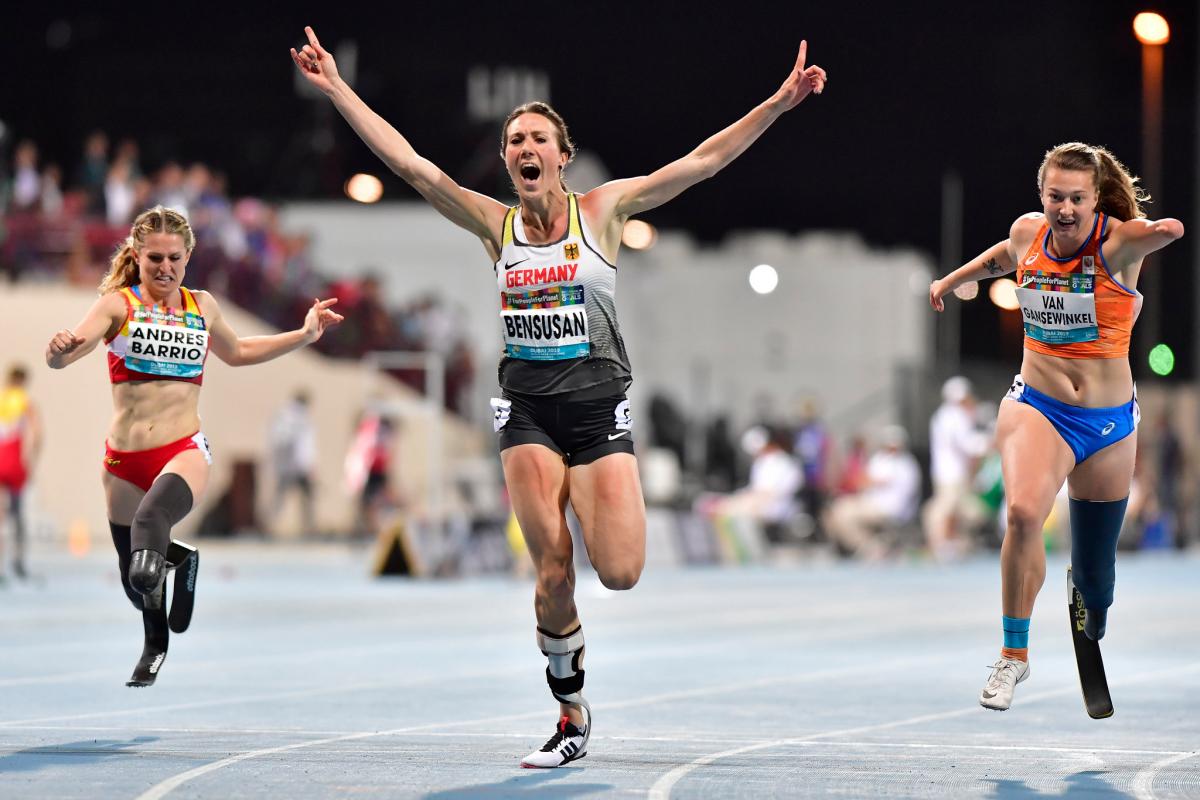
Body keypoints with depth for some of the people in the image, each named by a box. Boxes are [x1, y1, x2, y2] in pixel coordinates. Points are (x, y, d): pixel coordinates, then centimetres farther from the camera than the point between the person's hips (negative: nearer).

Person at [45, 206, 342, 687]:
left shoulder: (201, 307, 11)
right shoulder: (118, 304, -1)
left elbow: (236, 353, 33)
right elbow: (62, 356, -15)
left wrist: (305, 335, 28)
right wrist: (59, 349, -39)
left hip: (184, 452, 0)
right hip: (124, 460, 0)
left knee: (150, 518, -38)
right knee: (134, 582, 14)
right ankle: (155, 647, 43)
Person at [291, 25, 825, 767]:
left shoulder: (603, 210, 0)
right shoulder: (496, 224, 3)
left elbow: (704, 160, -5)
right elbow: (409, 161, 0)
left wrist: (780, 102, -12)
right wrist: (337, 88, -4)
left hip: (598, 406, -1)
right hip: (529, 409, 1)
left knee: (620, 572, -12)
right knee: (553, 570, -7)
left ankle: (590, 506, 25)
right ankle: (572, 713, 9)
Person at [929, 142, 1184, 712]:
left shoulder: (1119, 243, -15)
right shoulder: (1028, 232, -2)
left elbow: (1169, 228, -39)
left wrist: (1178, 226, -62)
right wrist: (952, 280, 39)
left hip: (1108, 422, -1)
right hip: (1035, 407, 1)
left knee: (1095, 573, 9)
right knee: (1023, 512, -30)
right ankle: (1014, 654, -14)